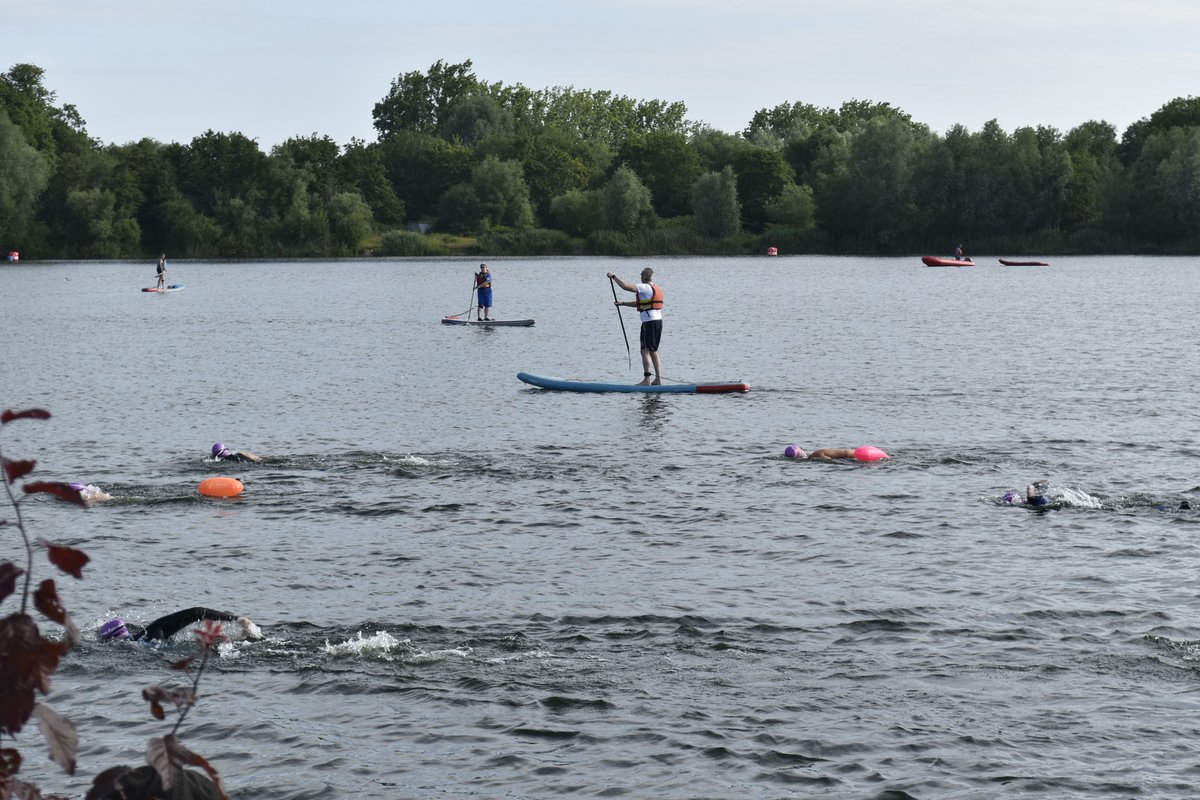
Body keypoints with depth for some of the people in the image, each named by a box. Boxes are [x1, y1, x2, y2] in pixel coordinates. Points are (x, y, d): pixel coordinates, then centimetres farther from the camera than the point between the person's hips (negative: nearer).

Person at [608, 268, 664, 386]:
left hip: (649, 322, -9)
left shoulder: (645, 288, -11)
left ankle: (646, 379, -12)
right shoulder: (657, 288, 18)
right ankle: (658, 379, 13)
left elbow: (625, 286, -19)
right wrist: (622, 303, 23)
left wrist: (613, 277, -6)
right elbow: (639, 303, 24)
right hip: (658, 321, 9)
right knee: (654, 352, 14)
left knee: (645, 351, -7)